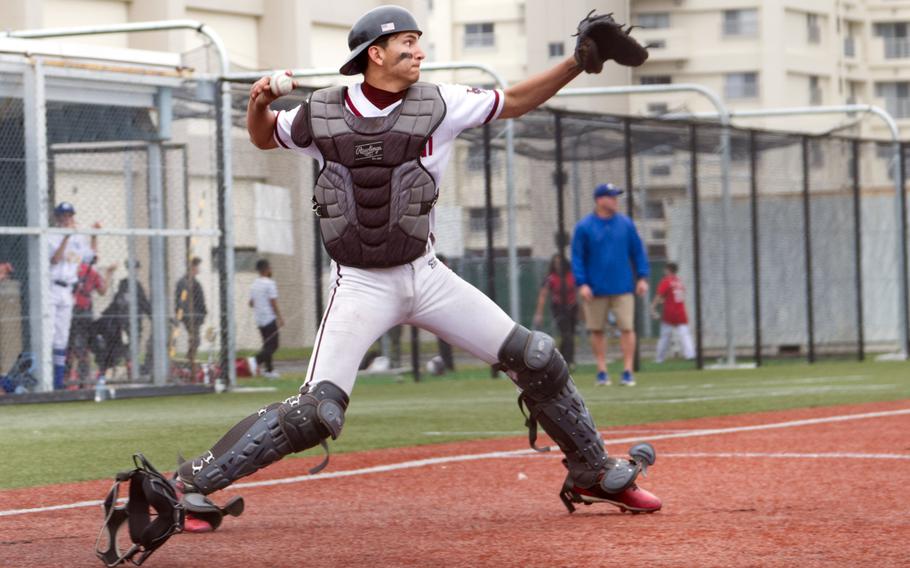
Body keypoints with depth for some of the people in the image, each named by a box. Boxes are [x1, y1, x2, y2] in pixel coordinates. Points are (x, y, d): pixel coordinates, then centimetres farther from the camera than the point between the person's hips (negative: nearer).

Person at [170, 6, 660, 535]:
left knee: (537, 359, 0)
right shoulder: (322, 113, -3)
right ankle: (191, 485, -8)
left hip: (426, 275, 3)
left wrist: (579, 62, -7)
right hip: (360, 287, -3)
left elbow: (514, 102, 5)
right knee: (316, 413, -18)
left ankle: (596, 474, 19)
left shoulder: (437, 105, -1)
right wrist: (258, 103, -7)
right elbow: (265, 137, 15)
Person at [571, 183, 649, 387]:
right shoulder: (584, 227, -2)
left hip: (623, 287, 1)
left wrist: (642, 277, 0)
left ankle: (628, 372, -3)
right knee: (596, 330, 4)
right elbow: (577, 257, -1)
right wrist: (581, 284, -10)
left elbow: (638, 251, 9)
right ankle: (602, 371, 13)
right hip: (595, 289, -1)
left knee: (627, 328, -6)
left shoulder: (626, 224, 5)